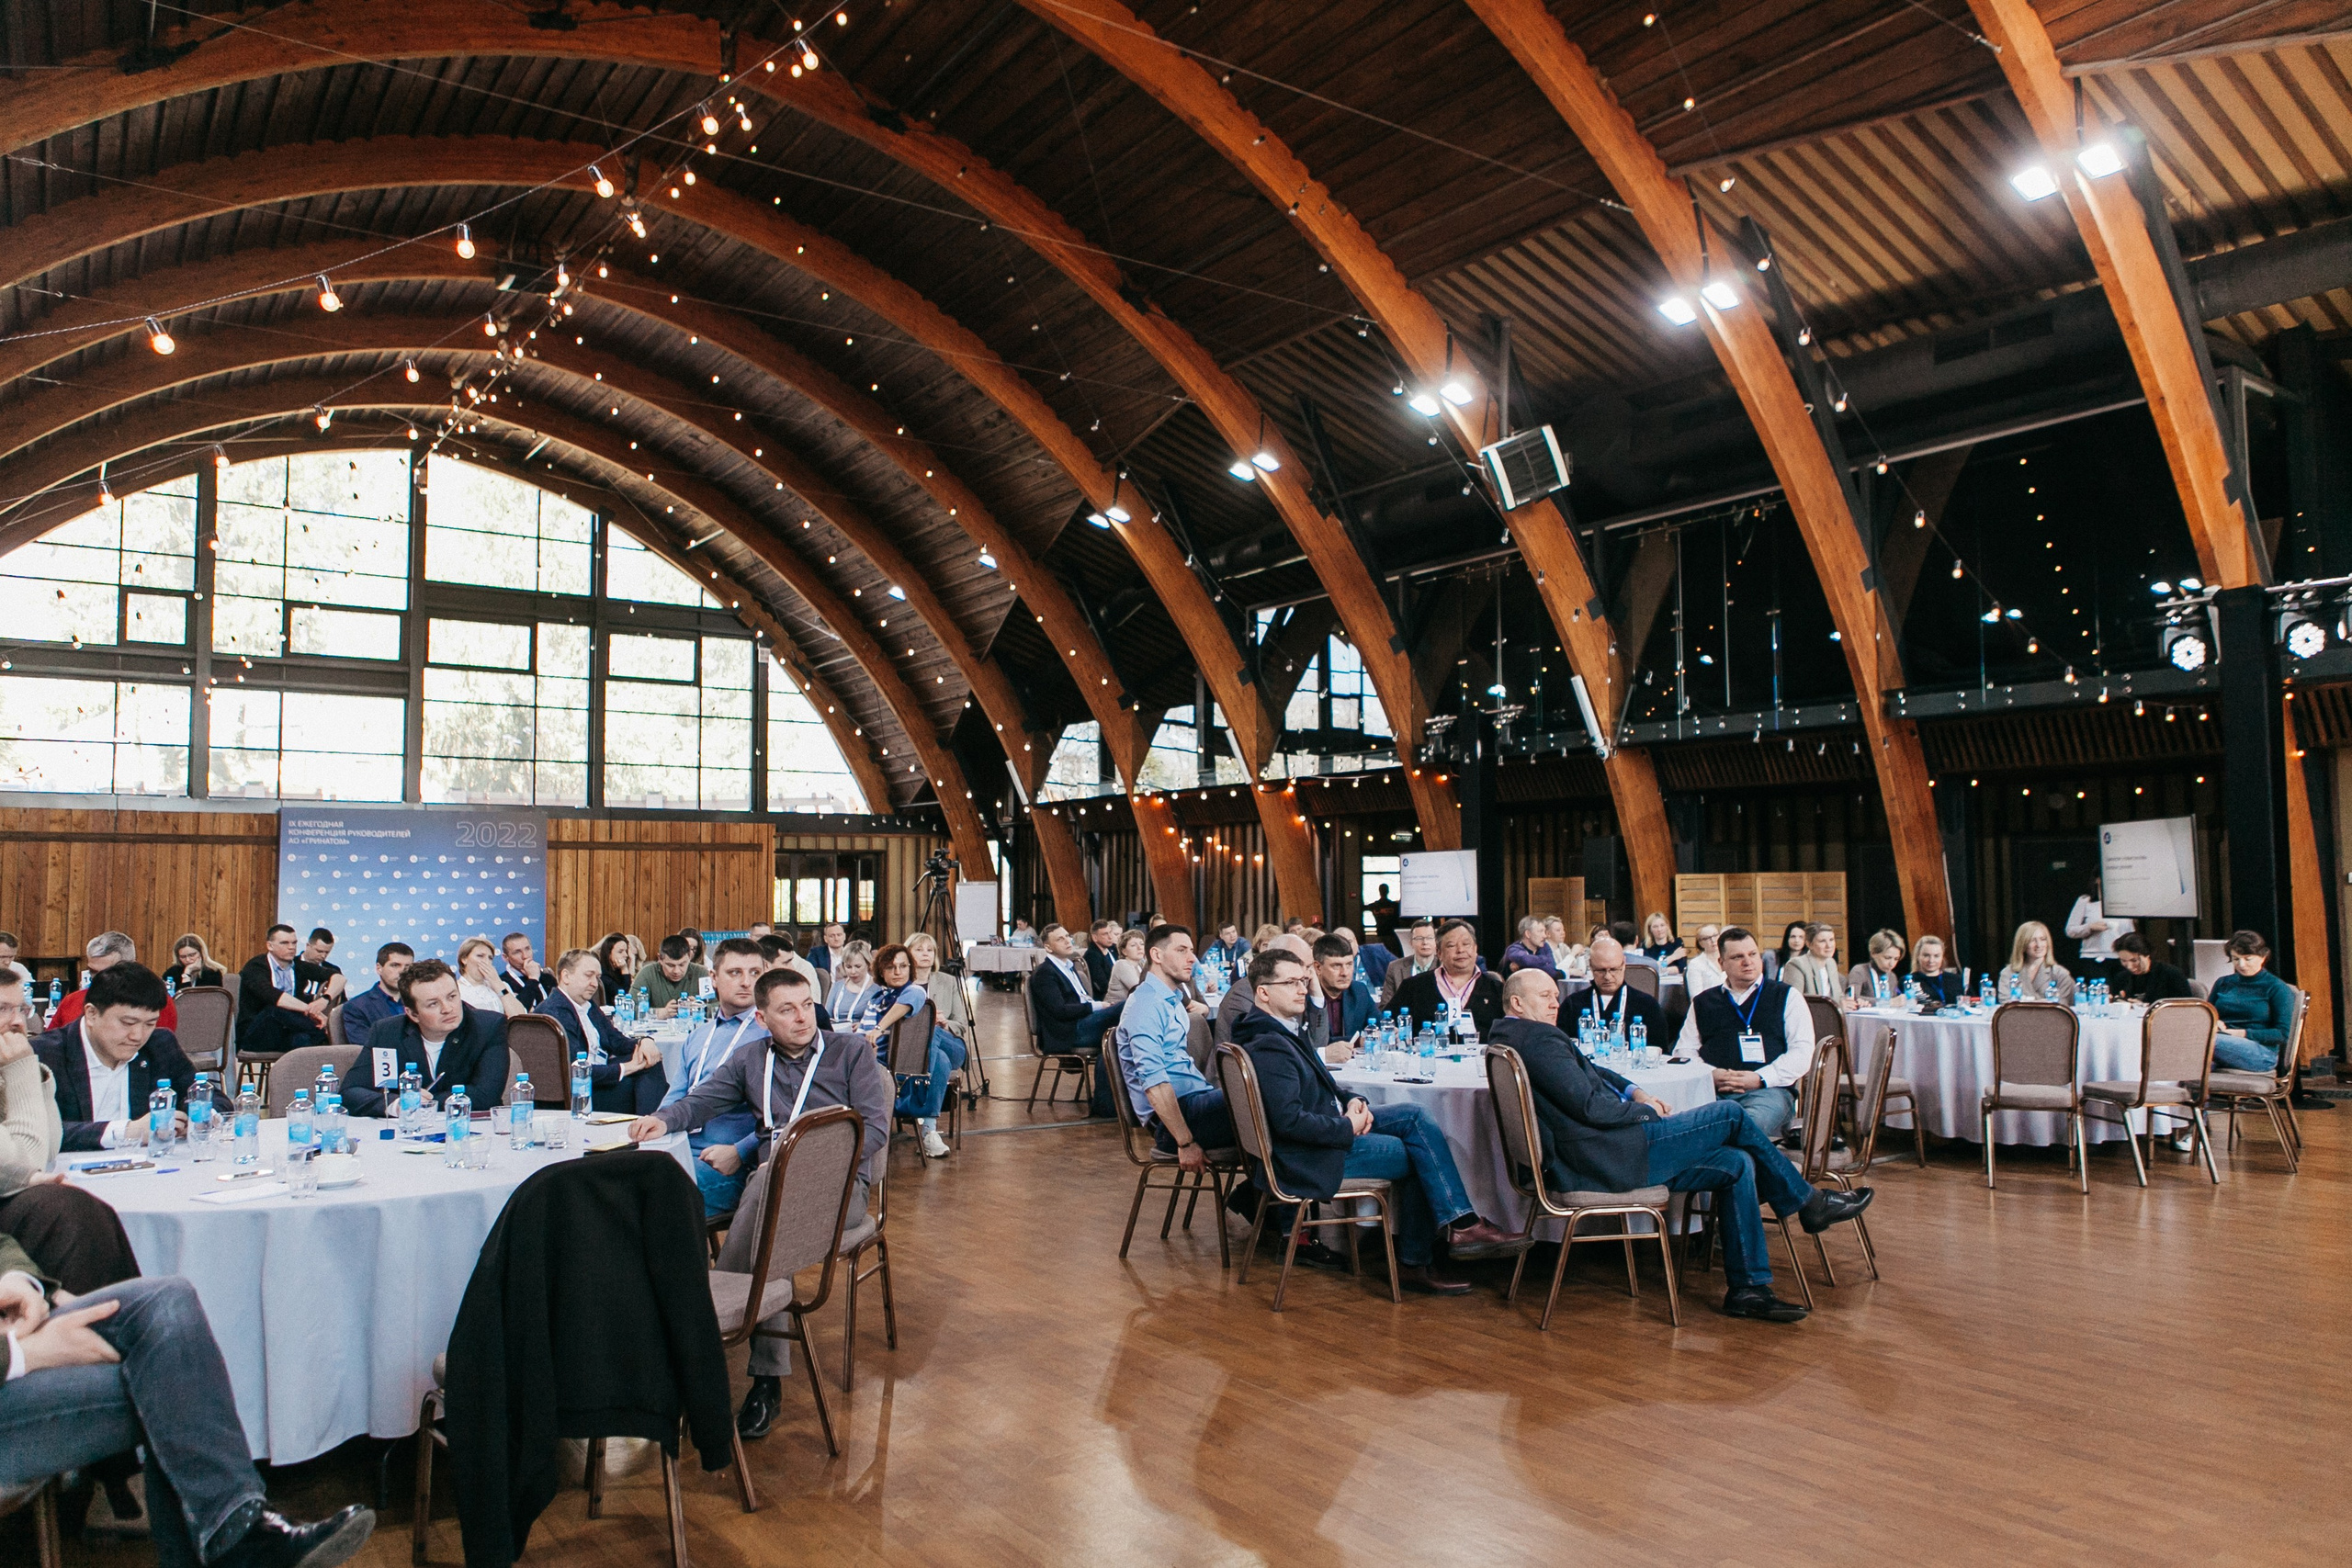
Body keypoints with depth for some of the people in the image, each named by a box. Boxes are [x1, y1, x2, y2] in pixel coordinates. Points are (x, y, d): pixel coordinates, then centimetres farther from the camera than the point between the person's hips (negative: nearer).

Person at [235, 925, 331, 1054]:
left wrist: (326, 999, -18)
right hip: (254, 1036, -4)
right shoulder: (256, 967, -7)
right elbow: (273, 996, -27)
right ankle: (323, 1033, -28)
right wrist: (310, 1010, -34)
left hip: (286, 1035, 5)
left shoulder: (298, 966, 10)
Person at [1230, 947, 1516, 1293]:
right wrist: (1348, 1128, -18)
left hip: (1334, 1124, 10)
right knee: (1417, 1156, -5)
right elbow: (1289, 1120, -30)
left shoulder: (1288, 1030, 10)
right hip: (1309, 1157, -10)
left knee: (1414, 1115, 0)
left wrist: (1352, 1101, 1)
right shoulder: (1269, 1047, -23)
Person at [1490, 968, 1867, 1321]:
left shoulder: (1511, 1037, 16)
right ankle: (1810, 1203, 16)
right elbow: (1590, 1106, -21)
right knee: (1730, 1114, -3)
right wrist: (1647, 1110, -5)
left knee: (1737, 1164, 9)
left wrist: (1634, 1091, 9)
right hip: (1607, 1158, -11)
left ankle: (1748, 1287, 11)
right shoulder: (1539, 1037, -17)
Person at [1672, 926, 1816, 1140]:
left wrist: (1760, 1079, -9)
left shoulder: (1786, 996, 17)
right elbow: (1683, 1052, 18)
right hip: (1712, 1090, 2)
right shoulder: (1703, 1002, 24)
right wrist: (1710, 1075, -4)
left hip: (1768, 1090, -2)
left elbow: (1802, 1052, 5)